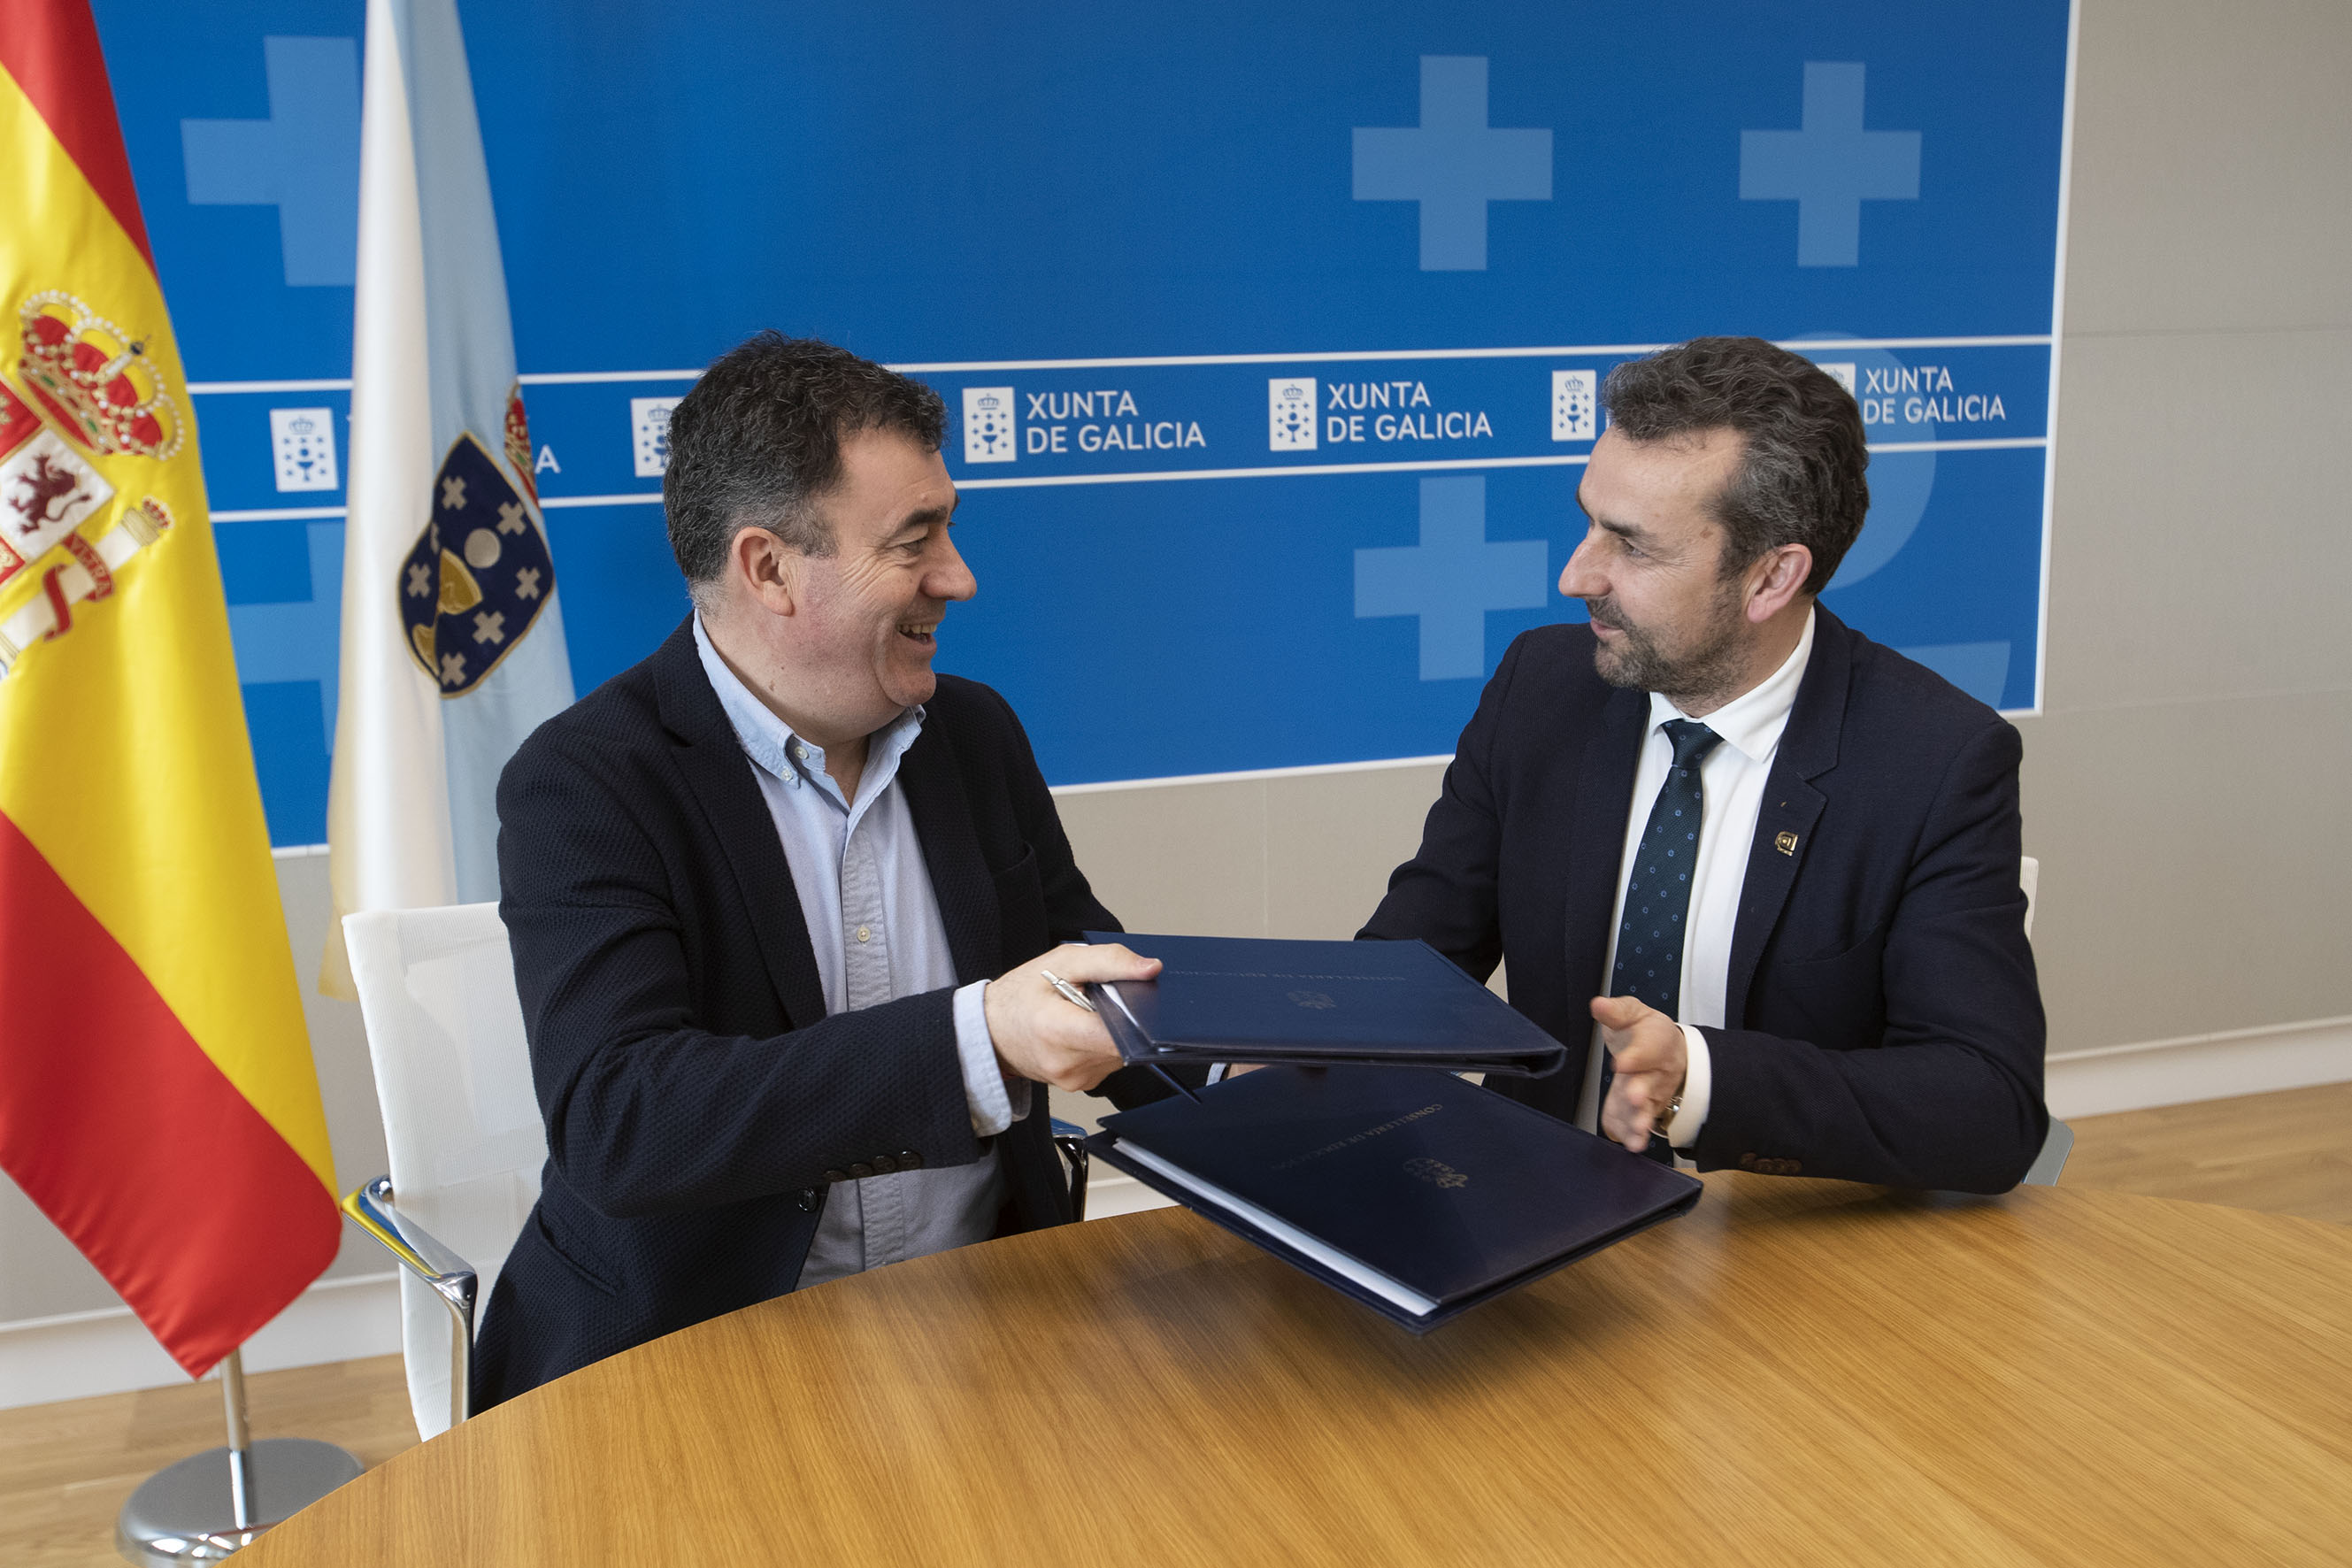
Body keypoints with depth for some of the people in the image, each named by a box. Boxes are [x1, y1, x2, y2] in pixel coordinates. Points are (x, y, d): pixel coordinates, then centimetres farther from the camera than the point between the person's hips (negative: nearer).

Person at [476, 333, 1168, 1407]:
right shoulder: (580, 784, -12)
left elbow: (1095, 979, 14)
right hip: (686, 1349, -5)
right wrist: (975, 1042, -35)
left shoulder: (977, 734, 8)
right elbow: (616, 1123, -24)